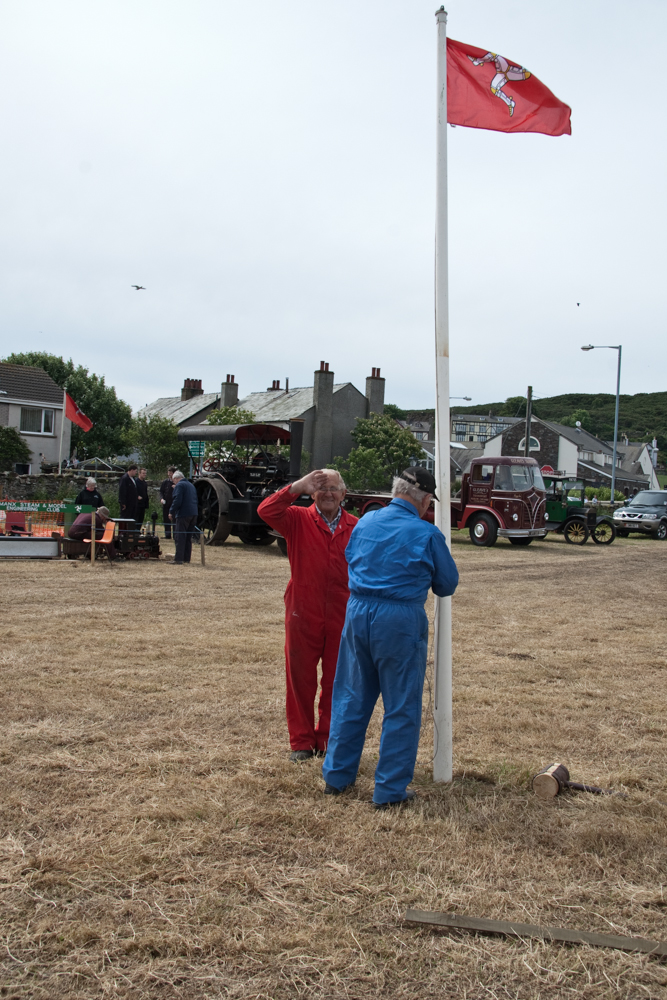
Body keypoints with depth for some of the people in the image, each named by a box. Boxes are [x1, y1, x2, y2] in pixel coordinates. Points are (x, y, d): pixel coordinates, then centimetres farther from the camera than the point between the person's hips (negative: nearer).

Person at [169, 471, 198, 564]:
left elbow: (177, 501, -17)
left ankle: (178, 559, -14)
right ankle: (186, 558, 17)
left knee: (179, 537, -9)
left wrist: (171, 512, -9)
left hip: (183, 514, -8)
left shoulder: (179, 485, -7)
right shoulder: (191, 485, 20)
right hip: (193, 514, 9)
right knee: (188, 537, 14)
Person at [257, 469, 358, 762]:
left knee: (336, 681, 10)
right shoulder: (298, 520, 0)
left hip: (342, 617, 1)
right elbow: (266, 510, -17)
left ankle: (328, 738, 26)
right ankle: (301, 741, 20)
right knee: (300, 680, 7)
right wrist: (298, 487, -20)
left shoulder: (356, 527, 3)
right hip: (303, 614, -1)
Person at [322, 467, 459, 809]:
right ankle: (389, 789, 12)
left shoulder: (365, 523, 5)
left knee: (351, 698, 17)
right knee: (401, 707, 7)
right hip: (401, 620, -5)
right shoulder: (427, 534, -8)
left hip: (357, 613, 5)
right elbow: (447, 584, 2)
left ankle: (337, 776, 27)